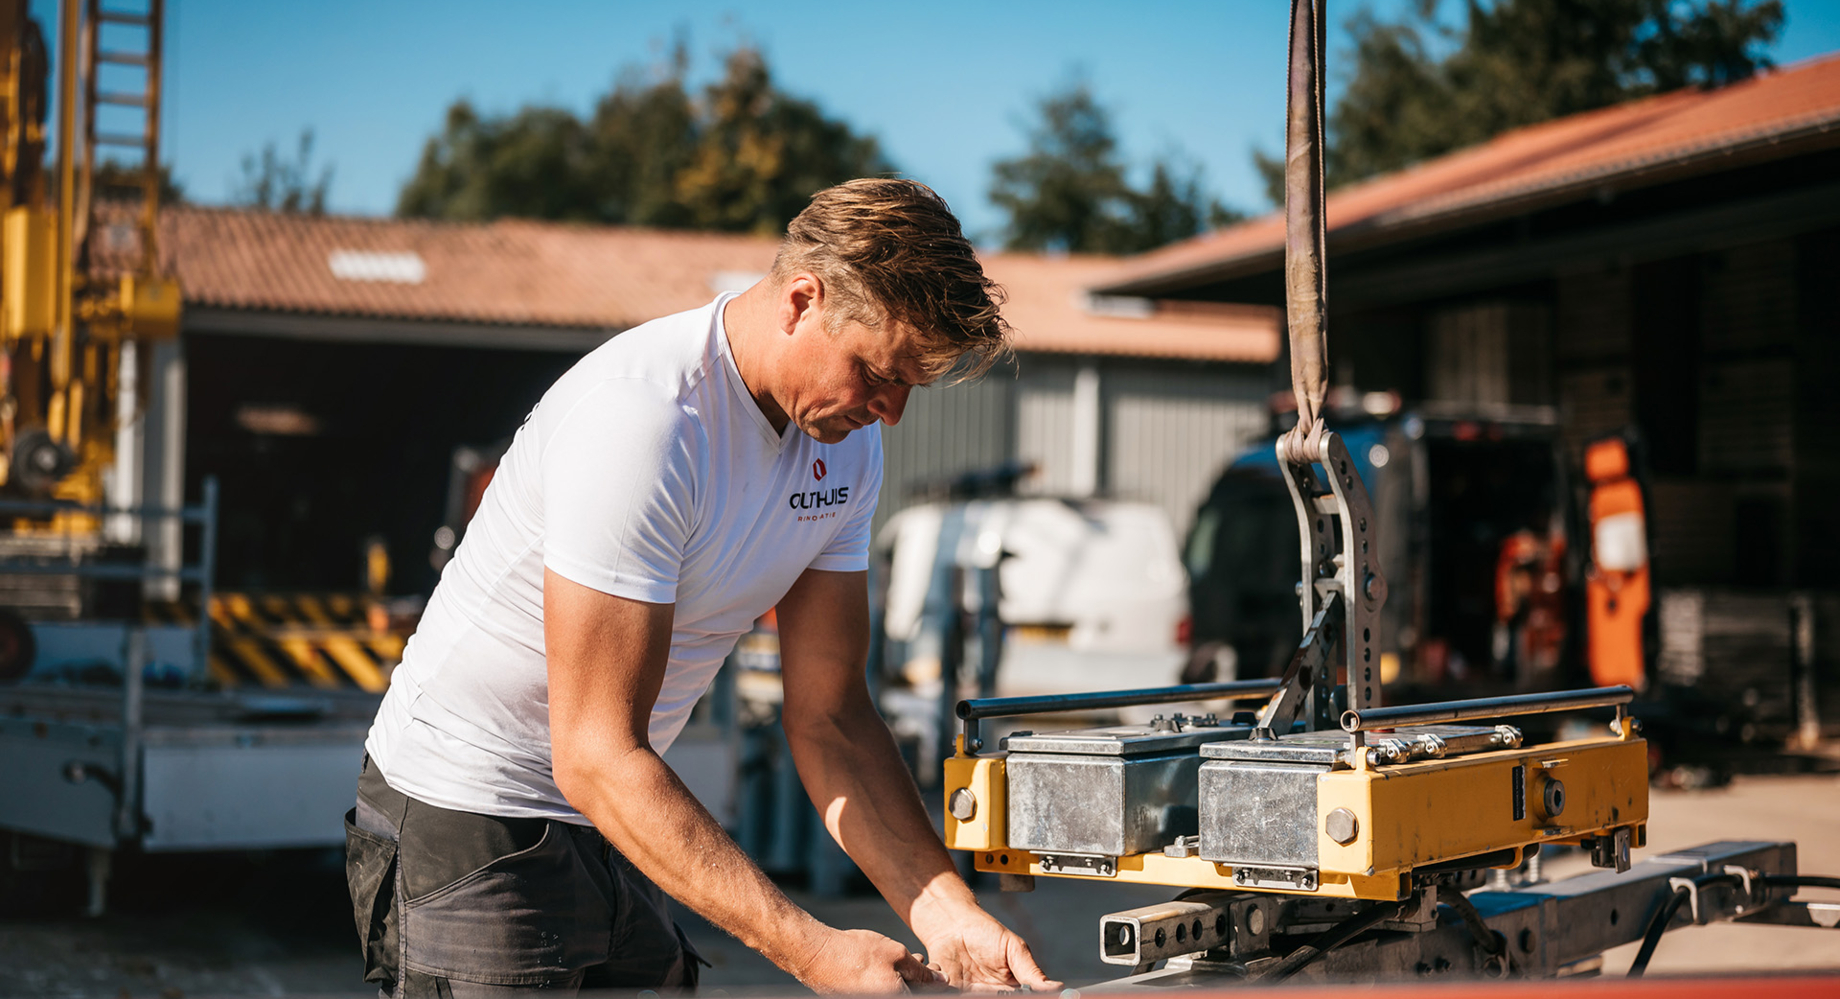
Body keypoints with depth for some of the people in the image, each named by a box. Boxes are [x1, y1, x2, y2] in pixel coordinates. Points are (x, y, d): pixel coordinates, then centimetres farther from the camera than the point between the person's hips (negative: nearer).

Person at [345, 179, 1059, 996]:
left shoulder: (848, 440, -1)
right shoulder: (641, 420, -27)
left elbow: (828, 716, 1)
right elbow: (596, 758, -27)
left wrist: (948, 917, -10)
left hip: (613, 824, 7)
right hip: (473, 827, -7)